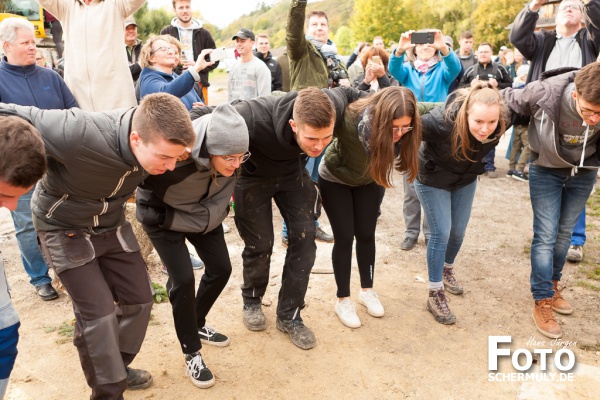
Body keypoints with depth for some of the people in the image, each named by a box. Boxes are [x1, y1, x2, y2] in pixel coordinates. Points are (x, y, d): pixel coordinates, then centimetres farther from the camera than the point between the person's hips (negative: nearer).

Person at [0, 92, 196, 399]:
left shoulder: (155, 139, -22)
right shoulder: (79, 134, -40)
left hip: (111, 223, 5)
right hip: (64, 227, -5)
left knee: (138, 299, 8)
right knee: (97, 313, -7)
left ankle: (116, 368, 34)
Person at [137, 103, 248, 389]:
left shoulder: (229, 162, -26)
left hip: (202, 211, 5)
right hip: (161, 214, -5)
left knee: (221, 268, 6)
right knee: (183, 279, -12)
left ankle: (198, 324, 33)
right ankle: (191, 352, 10)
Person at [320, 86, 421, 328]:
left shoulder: (406, 130, -30)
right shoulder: (349, 119, -43)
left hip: (370, 180, 3)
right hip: (335, 180, -3)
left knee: (366, 235, 10)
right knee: (345, 238, 0)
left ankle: (367, 290, 31)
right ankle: (342, 299, 17)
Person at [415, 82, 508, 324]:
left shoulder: (499, 125, -25)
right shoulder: (442, 121, -42)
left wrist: (479, 167, 9)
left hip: (466, 180, 5)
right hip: (433, 180, -4)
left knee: (458, 232, 14)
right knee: (441, 233, -6)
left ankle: (447, 270, 44)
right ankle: (435, 295, 8)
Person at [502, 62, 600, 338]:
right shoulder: (545, 93, -33)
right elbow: (510, 101, -13)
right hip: (546, 171, -3)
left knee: (564, 234, 15)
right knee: (545, 236, -3)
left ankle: (552, 286, 35)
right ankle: (542, 302, 8)